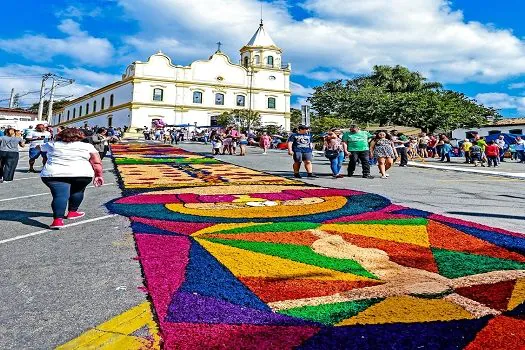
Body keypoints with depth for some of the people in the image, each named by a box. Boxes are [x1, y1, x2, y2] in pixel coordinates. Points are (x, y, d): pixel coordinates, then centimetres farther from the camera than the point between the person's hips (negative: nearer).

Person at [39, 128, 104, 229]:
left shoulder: (53, 145, 18)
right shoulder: (87, 146, 11)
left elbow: (39, 147, 37)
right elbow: (97, 163, 4)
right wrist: (98, 175, 9)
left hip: (54, 174, 0)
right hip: (81, 174, 0)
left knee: (60, 195, -8)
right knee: (77, 191, 24)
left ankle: (58, 220, -25)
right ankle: (72, 212, 33)